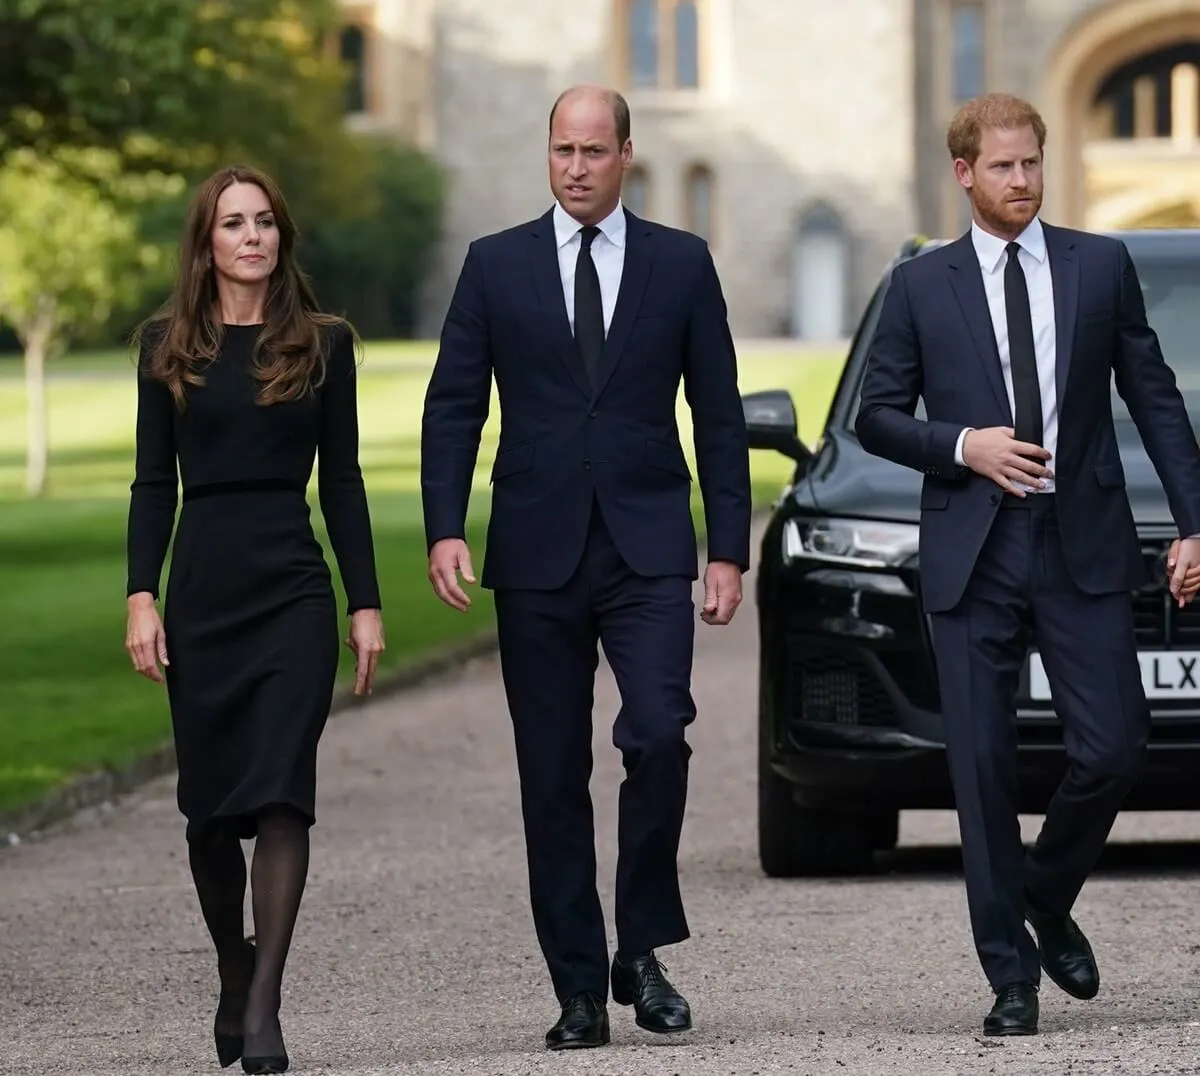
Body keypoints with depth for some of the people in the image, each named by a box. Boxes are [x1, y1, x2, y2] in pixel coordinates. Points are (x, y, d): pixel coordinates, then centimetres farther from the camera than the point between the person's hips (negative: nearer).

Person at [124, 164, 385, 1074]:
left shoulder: (323, 343, 6)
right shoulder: (169, 344, 7)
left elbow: (342, 481, 7)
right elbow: (153, 482, 6)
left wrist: (367, 604, 3)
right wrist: (141, 598, -3)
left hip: (294, 592, -1)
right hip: (201, 593, 1)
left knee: (280, 795, -13)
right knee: (210, 808, 6)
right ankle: (235, 980, 27)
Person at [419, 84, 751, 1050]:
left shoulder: (681, 264, 6)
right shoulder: (496, 265, 6)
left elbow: (719, 417, 7)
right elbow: (453, 409, 4)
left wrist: (729, 550, 0)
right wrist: (446, 529, -8)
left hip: (648, 553, -1)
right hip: (537, 555, 1)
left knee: (658, 737, -19)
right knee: (553, 780, 3)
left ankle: (641, 950, -2)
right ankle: (579, 990, 9)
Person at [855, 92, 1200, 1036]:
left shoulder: (1102, 267, 7)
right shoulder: (921, 286, 6)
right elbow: (877, 416, 8)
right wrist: (962, 447, -10)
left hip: (1085, 549, 0)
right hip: (973, 556, 0)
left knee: (1113, 749, -6)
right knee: (984, 767, -1)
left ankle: (1047, 898, 22)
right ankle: (1011, 975, 7)